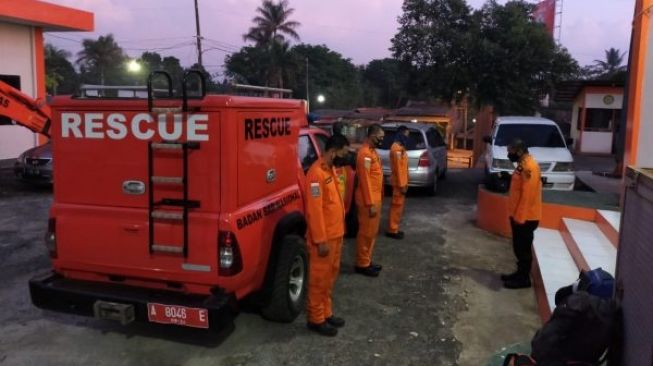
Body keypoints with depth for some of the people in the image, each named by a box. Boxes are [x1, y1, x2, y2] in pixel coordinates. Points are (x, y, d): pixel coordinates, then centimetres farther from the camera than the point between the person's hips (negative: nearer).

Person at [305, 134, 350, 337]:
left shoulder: (330, 169, 10)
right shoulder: (317, 173, -21)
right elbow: (314, 210, -23)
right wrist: (321, 240, -22)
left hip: (335, 234, 10)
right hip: (324, 237, -10)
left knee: (330, 276, 18)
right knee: (319, 278, 3)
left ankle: (326, 313, 31)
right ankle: (316, 319, 15)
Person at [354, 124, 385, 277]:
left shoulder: (372, 151, 13)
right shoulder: (365, 153, -18)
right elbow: (365, 180, -21)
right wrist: (370, 204, -21)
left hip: (375, 198, 10)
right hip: (368, 201, -10)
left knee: (372, 232, 16)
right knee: (366, 233, -1)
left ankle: (367, 261, 26)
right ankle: (362, 264, 9)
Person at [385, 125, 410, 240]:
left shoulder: (400, 147, 15)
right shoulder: (397, 148, -18)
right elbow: (398, 168, -21)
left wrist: (404, 183, 20)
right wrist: (402, 185, -21)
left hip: (401, 181, 10)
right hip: (399, 182, -10)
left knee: (398, 205, 14)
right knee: (397, 206, -4)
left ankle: (394, 229, 22)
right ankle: (392, 230, 3)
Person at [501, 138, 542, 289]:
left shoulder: (529, 167, -21)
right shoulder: (523, 164, 11)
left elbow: (527, 195, -24)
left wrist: (520, 217, -22)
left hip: (525, 217, -10)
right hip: (519, 215, 10)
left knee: (523, 248, 1)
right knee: (518, 247, 17)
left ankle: (524, 279, 11)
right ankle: (520, 273, 28)